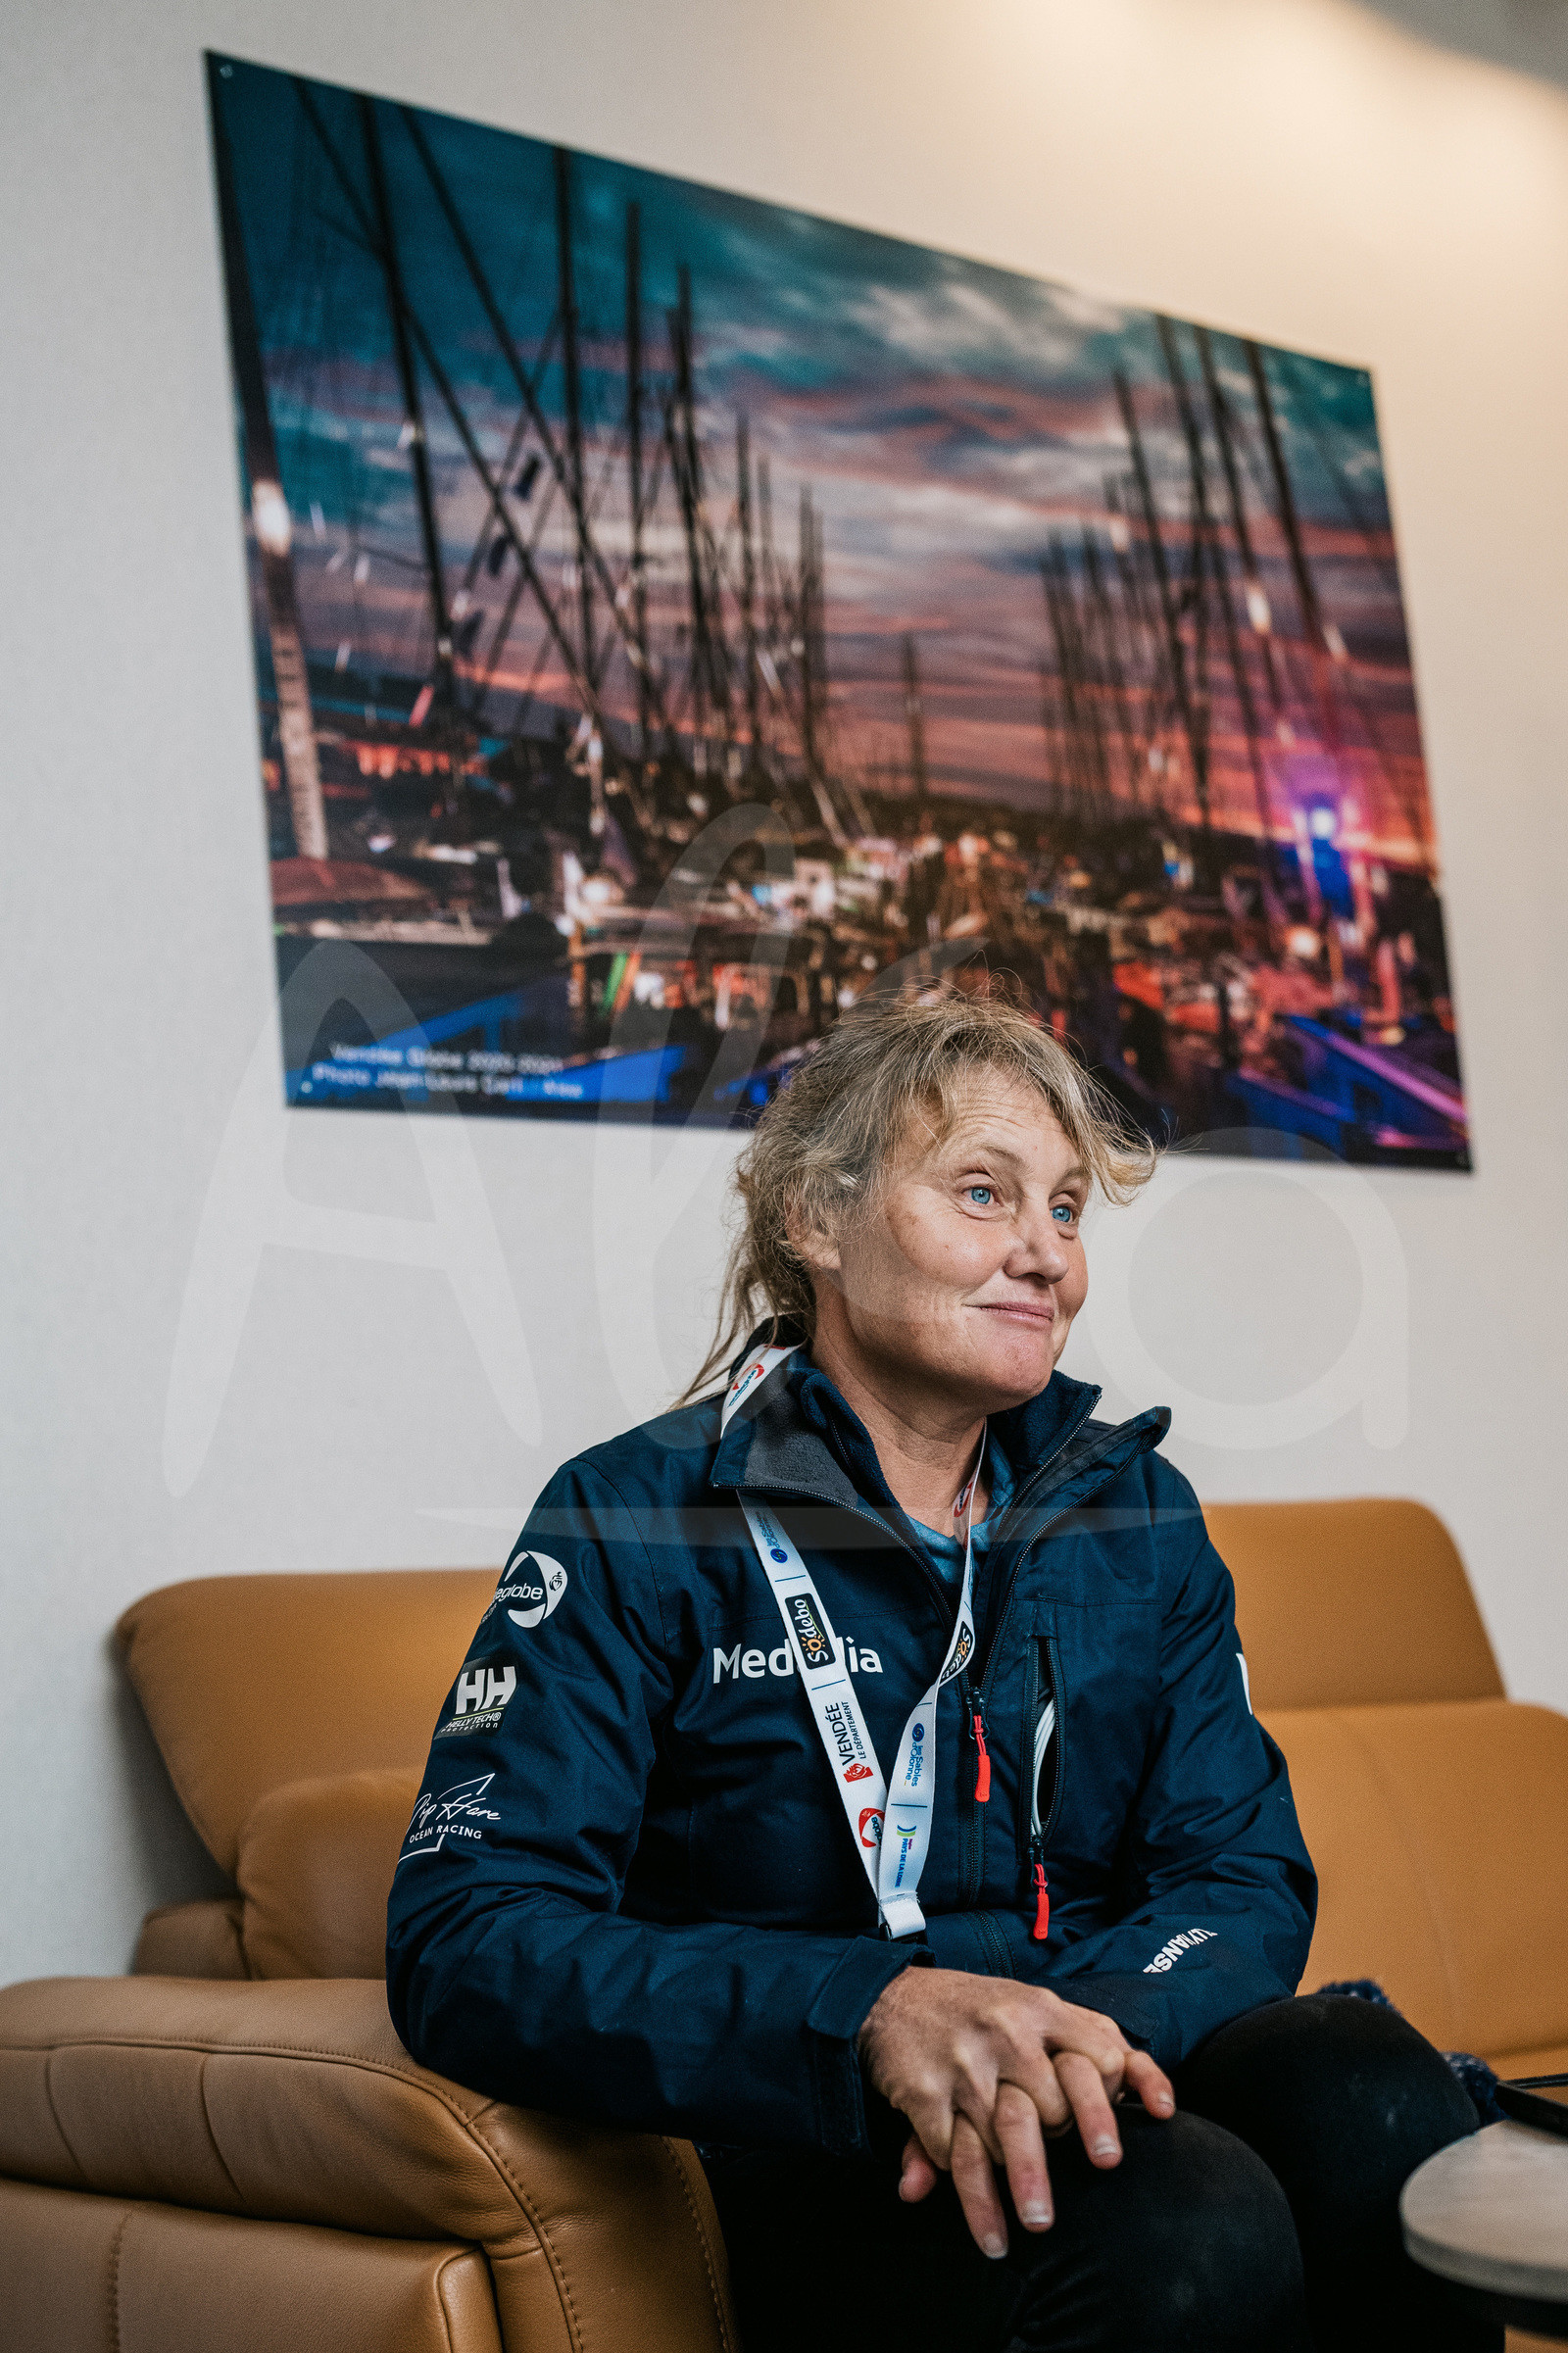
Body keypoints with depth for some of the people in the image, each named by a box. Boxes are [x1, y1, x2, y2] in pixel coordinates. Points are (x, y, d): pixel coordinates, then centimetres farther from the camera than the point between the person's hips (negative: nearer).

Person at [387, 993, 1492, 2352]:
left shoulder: (1134, 1512, 11)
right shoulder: (636, 1524, -4)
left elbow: (1246, 1871, 6)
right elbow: (464, 1942, -14)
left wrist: (1091, 2031, -19)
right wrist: (877, 2016, -29)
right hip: (814, 2162, -5)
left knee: (1377, 2097, -28)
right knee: (1188, 2220, -35)